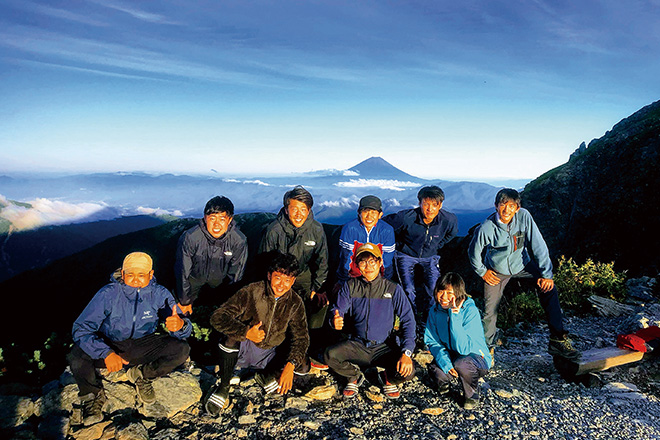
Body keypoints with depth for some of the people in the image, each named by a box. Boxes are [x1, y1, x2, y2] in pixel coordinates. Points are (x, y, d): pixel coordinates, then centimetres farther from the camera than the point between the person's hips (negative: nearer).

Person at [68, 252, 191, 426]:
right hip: (109, 345, -1)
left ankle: (141, 375, 7)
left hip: (141, 346, 2)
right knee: (77, 357, -32)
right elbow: (81, 328, -23)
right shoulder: (108, 294, -21)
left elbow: (185, 328, -14)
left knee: (182, 349, -22)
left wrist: (180, 325, -42)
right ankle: (93, 395, 3)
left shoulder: (160, 294, -16)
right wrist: (106, 353, -39)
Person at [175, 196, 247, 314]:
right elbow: (183, 272, -19)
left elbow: (235, 274, -12)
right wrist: (184, 301, -8)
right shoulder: (190, 237, -33)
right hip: (194, 277, -1)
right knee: (184, 312, 9)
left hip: (220, 278, 1)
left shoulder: (239, 241, -29)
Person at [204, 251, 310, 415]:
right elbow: (217, 317, -23)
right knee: (231, 334, -34)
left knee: (302, 368, -19)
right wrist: (246, 333, -38)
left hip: (271, 355, 3)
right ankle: (222, 387, -15)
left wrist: (290, 365, -27)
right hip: (243, 348, -2)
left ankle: (266, 377, 5)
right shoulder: (251, 292, -19)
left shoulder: (295, 303, -9)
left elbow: (301, 337, -10)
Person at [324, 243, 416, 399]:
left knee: (408, 371, -26)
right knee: (330, 355, -26)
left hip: (385, 347, -1)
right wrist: (335, 321, -29)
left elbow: (408, 321, -7)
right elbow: (337, 310, -3)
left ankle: (387, 378, 13)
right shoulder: (350, 286, 1)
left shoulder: (393, 289, -4)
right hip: (357, 345, 1)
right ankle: (355, 375, 9)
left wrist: (406, 353, -20)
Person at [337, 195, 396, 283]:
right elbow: (346, 258, -9)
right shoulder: (349, 229, -12)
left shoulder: (387, 230, -7)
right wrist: (344, 284, -9)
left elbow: (386, 261, -3)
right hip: (352, 276, -1)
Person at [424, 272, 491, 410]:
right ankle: (442, 382, 11)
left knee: (461, 364, -37)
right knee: (436, 372, -29)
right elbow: (431, 341, -4)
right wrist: (444, 361, -22)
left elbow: (464, 348, -31)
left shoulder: (470, 311, -24)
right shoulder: (435, 311, -8)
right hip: (450, 355, 3)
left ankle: (471, 394, -4)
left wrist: (454, 317, -37)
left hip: (476, 356, -3)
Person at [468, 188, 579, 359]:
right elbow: (474, 252, -8)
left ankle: (558, 339, -8)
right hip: (496, 271, -2)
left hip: (522, 264, 2)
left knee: (548, 286, -18)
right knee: (490, 310, -3)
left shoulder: (524, 216, -23)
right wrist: (482, 272, -2)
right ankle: (487, 346, 23)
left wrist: (546, 274, -19)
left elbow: (538, 246, -17)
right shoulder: (487, 228, -27)